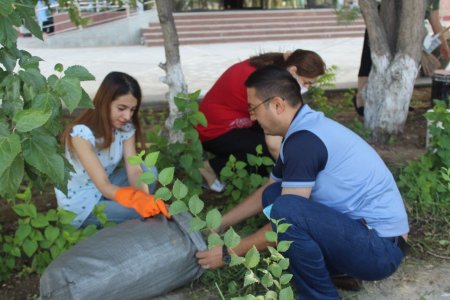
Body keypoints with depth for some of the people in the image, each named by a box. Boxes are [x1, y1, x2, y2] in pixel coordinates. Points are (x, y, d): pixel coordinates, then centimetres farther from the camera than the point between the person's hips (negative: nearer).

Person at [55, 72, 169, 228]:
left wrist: (146, 197, -39)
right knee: (141, 210, -23)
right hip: (78, 203, -7)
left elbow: (134, 170, -17)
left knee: (149, 171, -14)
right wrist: (138, 201, -51)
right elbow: (103, 185, -33)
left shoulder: (126, 127, -8)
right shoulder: (82, 133, -29)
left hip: (105, 190, 7)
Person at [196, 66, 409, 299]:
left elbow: (286, 218, -19)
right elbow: (267, 191, 21)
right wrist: (219, 225, 21)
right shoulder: (305, 131, 9)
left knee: (285, 211, -29)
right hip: (361, 229, 10)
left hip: (381, 247, -9)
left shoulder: (304, 141, -22)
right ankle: (334, 270, 11)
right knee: (273, 194, 8)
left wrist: (229, 253, -8)